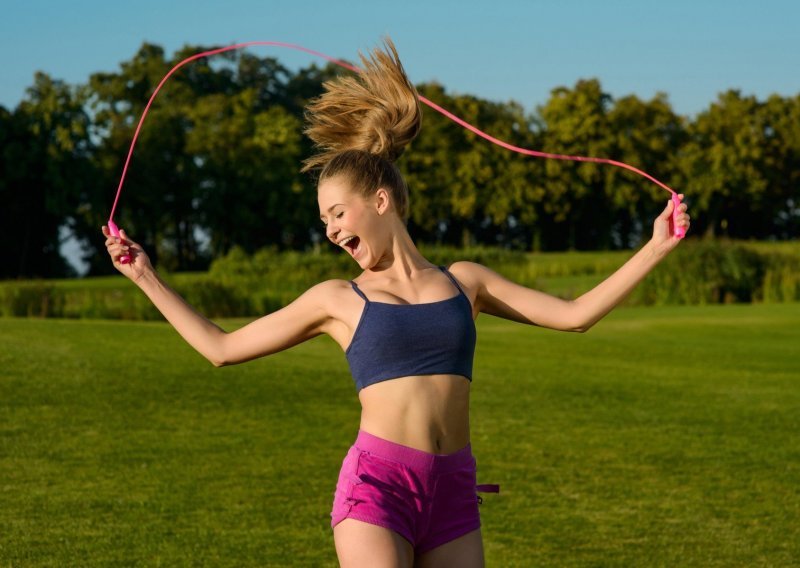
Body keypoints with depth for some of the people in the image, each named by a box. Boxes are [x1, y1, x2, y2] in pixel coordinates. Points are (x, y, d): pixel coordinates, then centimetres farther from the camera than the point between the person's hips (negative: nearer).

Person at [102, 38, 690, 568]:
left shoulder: (464, 281, 14)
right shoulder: (338, 299, 10)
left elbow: (574, 313, 14)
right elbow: (222, 346, 15)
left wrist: (656, 247, 10)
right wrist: (145, 276, 14)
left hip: (453, 490, 3)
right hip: (376, 482, -3)